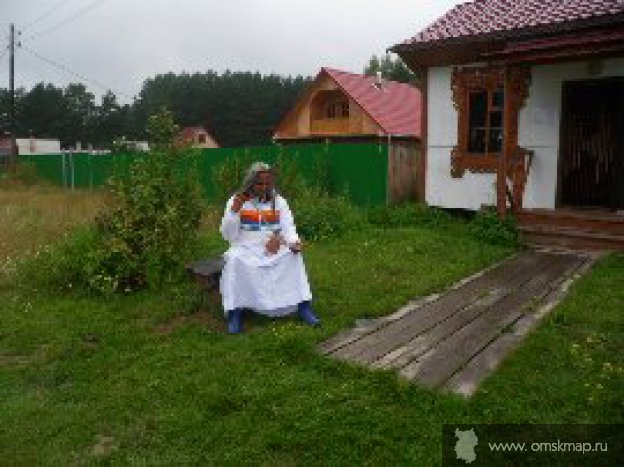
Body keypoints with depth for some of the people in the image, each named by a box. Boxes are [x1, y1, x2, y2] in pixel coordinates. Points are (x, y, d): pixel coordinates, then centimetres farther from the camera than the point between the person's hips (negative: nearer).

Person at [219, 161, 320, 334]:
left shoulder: (279, 201, 8)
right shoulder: (235, 201, 1)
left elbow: (288, 228, 1)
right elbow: (228, 235, -3)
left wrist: (294, 242, -21)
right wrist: (234, 210, -17)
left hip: (274, 250, 2)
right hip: (245, 249, -2)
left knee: (294, 256, -26)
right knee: (234, 259, -34)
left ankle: (304, 306, -25)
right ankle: (235, 311, -28)